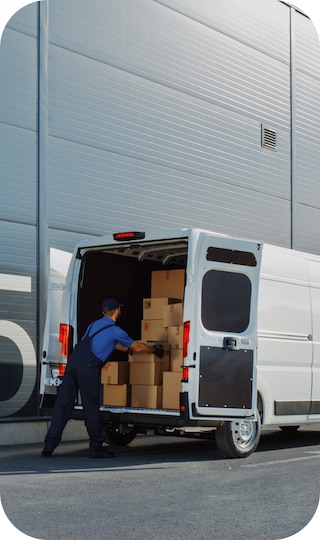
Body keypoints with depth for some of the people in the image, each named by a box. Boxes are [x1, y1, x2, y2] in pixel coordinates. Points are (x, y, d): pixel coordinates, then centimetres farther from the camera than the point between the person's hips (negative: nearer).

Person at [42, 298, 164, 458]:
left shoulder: (94, 325, 27)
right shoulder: (114, 330, 5)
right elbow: (138, 347, 14)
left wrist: (128, 349, 55)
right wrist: (155, 349, 31)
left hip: (73, 362, 7)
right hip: (88, 367, -7)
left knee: (62, 404, 4)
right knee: (91, 407, 1)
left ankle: (49, 445, 0)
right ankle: (96, 448, 8)